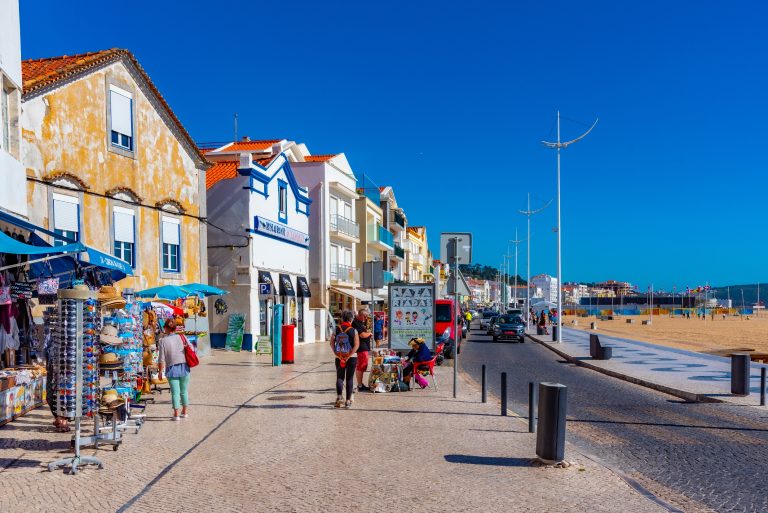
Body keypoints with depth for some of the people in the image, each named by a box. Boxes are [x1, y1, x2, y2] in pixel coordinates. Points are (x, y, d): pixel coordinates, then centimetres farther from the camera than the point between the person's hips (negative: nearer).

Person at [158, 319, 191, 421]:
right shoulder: (182, 337, -2)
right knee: (184, 391, 15)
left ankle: (176, 414, 9)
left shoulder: (163, 341, -8)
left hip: (172, 369, -2)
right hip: (184, 367, 3)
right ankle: (185, 412, 26)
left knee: (175, 392, 5)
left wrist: (161, 371, 3)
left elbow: (161, 359, -7)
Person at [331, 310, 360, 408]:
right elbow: (356, 345, -13)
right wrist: (349, 356, -13)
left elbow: (332, 343, -4)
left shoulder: (336, 329, 0)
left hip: (339, 357, 2)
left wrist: (337, 354, -6)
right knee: (349, 378, 8)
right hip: (352, 357, -1)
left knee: (339, 377, 11)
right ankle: (348, 400, 8)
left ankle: (339, 396, -9)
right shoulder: (353, 331, -6)